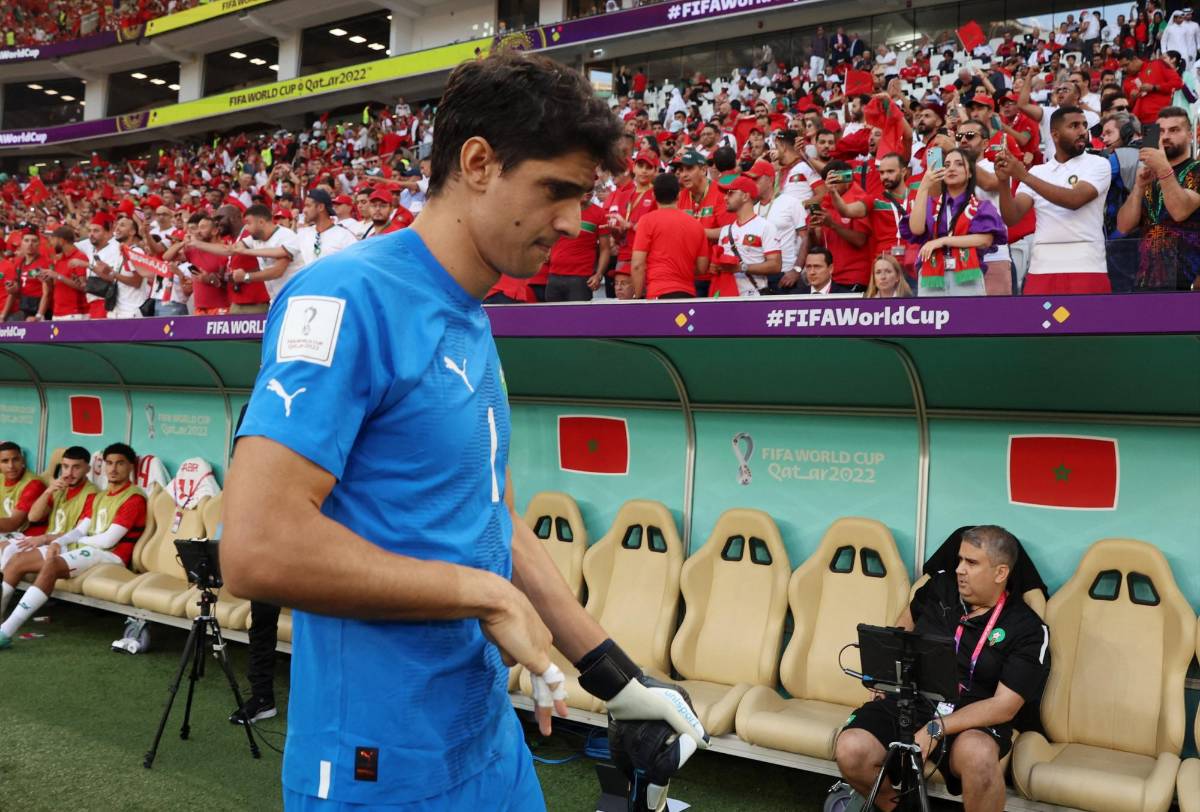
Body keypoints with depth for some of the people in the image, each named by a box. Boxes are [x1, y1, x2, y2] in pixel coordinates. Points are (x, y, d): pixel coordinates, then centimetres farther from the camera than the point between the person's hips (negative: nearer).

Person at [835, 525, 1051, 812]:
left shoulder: (1027, 629, -6)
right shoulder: (940, 587, 6)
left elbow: (1005, 706, -13)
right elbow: (905, 624, 28)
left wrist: (936, 729, -23)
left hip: (970, 719, -3)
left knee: (977, 754, -40)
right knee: (850, 751, -26)